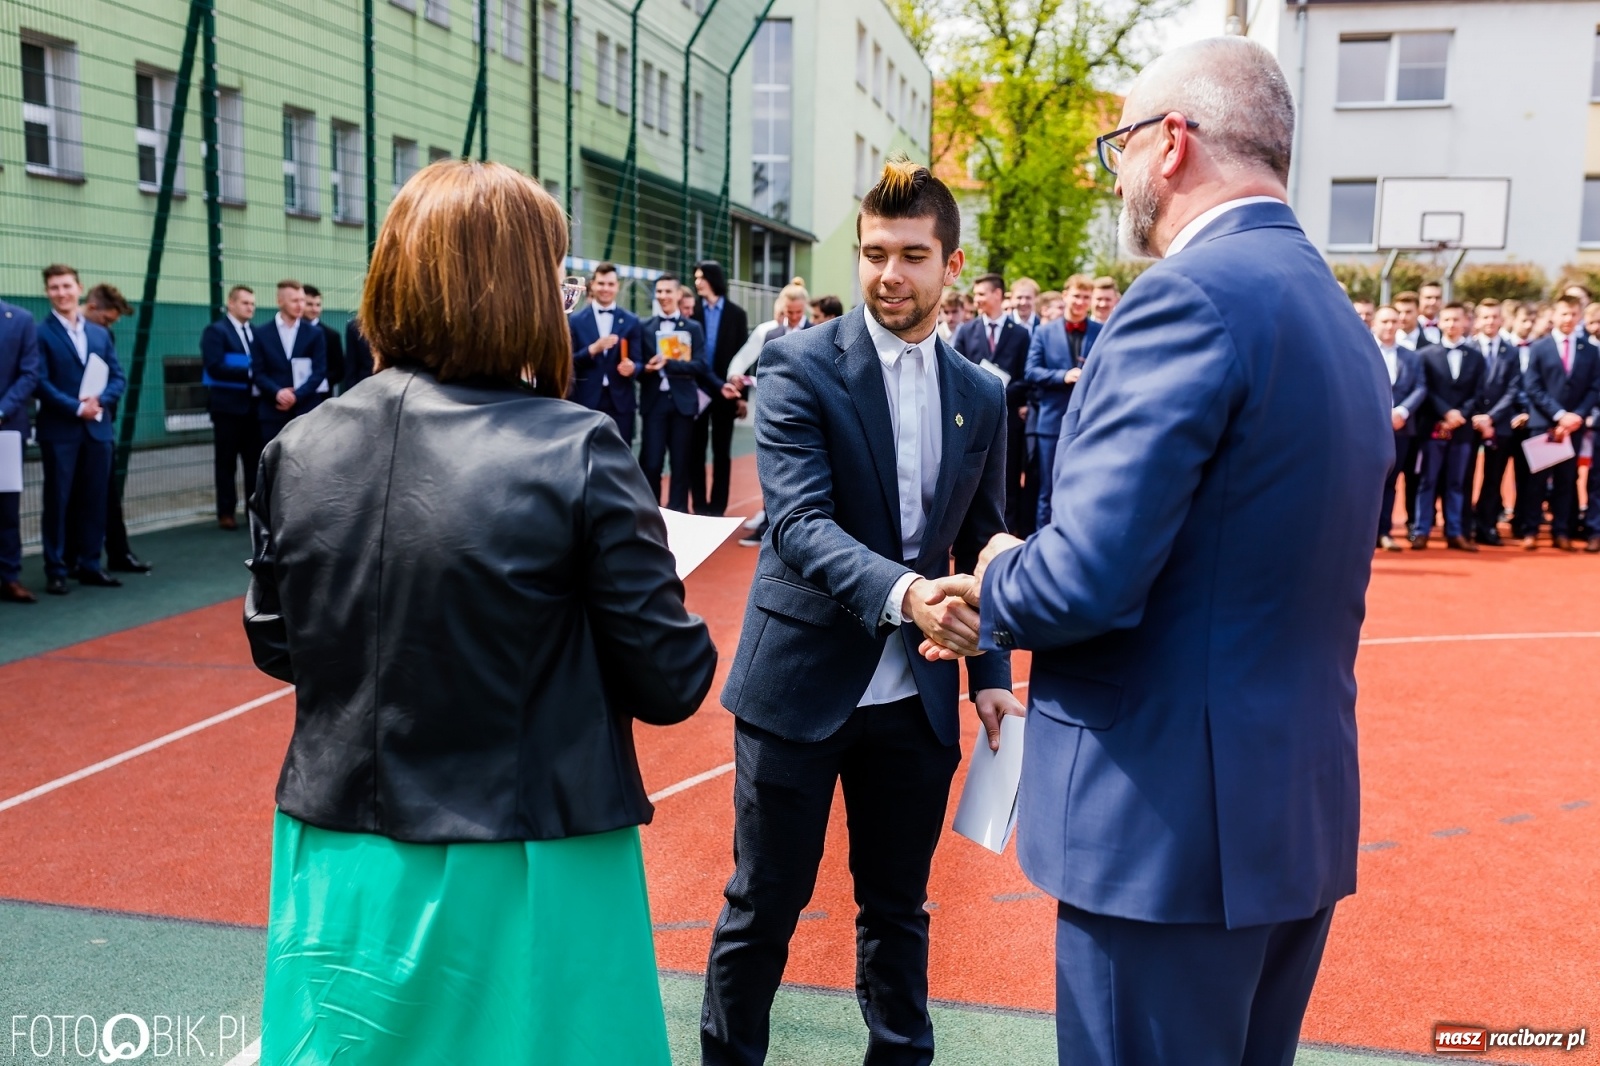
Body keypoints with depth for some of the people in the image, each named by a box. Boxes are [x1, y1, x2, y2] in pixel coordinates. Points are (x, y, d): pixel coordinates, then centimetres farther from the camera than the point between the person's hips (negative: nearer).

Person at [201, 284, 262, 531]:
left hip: (254, 405, 5)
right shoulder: (215, 331, -3)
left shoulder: (256, 332, 16)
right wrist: (249, 372, -19)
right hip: (228, 406, -5)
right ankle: (226, 513, 7)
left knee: (255, 460, 5)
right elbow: (214, 367, -15)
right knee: (226, 461, 2)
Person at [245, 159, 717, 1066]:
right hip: (520, 886, -4)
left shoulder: (299, 450, -5)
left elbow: (274, 644, 8)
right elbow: (672, 680, -14)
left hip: (340, 864, 4)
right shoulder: (577, 454, -19)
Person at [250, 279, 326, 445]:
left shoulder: (315, 334, 9)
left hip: (306, 410, 0)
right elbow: (257, 372, 2)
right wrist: (276, 392, -17)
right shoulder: (261, 335, 8)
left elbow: (320, 371, 1)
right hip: (272, 411, 0)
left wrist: (297, 395, -11)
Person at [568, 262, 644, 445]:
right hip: (586, 401, -1)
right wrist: (593, 349, -17)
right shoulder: (575, 319, 5)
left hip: (620, 402, 1)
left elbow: (637, 361, 5)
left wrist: (632, 367, -18)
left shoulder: (631, 321, 7)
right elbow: (569, 362, 0)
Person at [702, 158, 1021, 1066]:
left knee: (898, 908, 17)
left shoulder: (982, 396, 7)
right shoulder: (800, 366, -7)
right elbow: (799, 520, -19)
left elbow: (983, 546, 13)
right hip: (802, 681, -3)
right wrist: (900, 591, -35)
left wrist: (992, 674, 4)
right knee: (764, 906, 9)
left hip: (918, 696, 4)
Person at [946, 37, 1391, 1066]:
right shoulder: (1343, 320, 11)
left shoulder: (1190, 294, -17)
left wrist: (997, 584, -2)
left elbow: (1086, 578, -25)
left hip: (1172, 823, -9)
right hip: (1306, 812, 9)